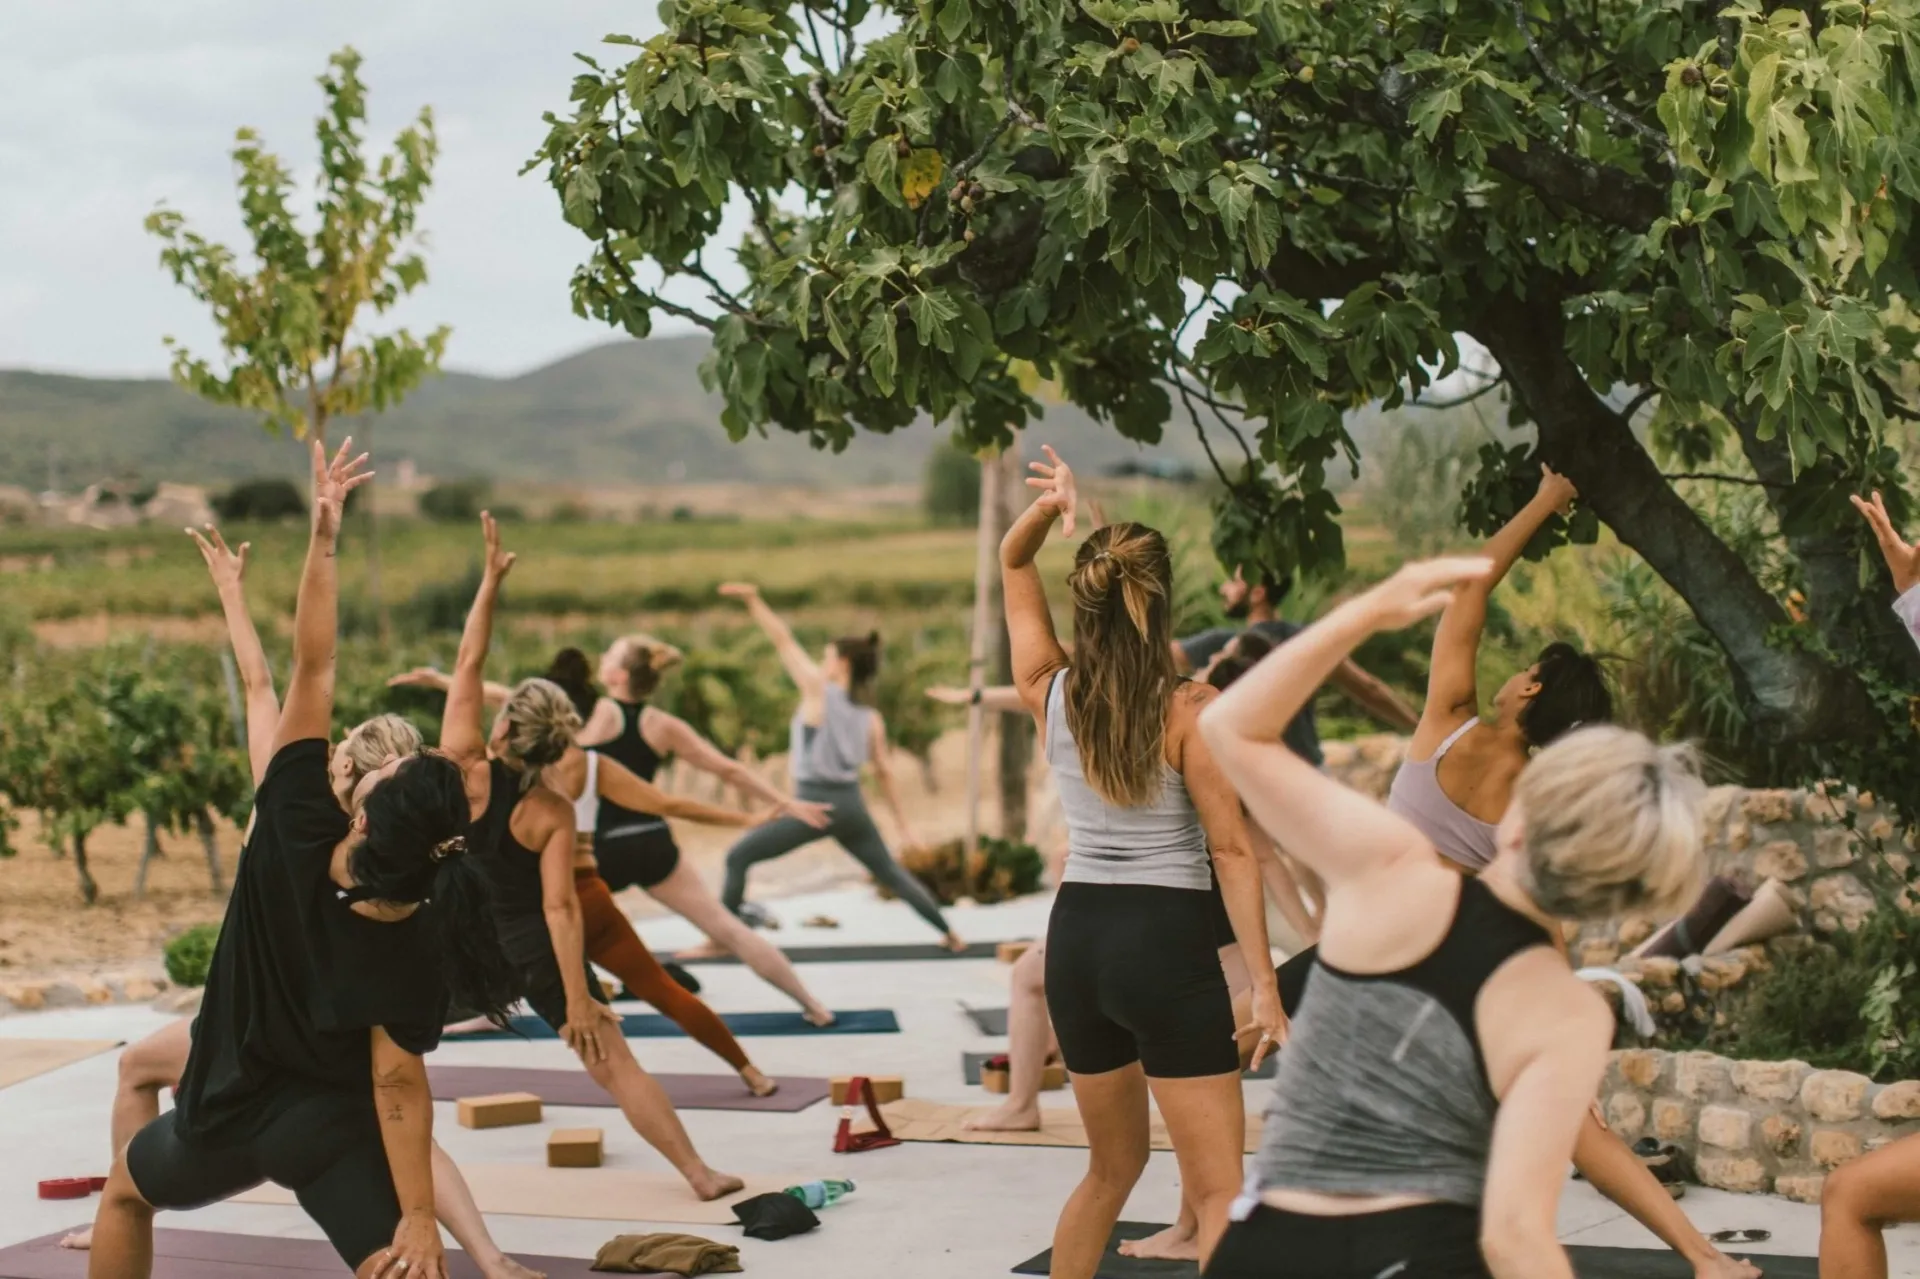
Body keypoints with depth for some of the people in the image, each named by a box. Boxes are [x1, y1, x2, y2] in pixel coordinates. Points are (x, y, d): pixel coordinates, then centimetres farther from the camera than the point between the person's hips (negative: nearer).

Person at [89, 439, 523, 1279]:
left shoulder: (295, 827, -21)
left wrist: (323, 535, -26)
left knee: (126, 1191, 32)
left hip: (228, 1112, 2)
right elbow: (398, 1085, -27)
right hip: (331, 1125, -2)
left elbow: (312, 667, -23)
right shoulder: (419, 946, -22)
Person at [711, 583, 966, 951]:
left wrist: (753, 600, 1)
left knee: (738, 858, 2)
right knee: (892, 872, 21)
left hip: (813, 804, -6)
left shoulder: (819, 690, -6)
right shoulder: (871, 717, 9)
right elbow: (884, 772, 11)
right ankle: (950, 934, 23)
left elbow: (783, 641, -5)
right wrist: (902, 820, 18)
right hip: (850, 805, 6)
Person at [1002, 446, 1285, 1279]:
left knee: (1113, 1165, 24)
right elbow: (1231, 850, -13)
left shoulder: (1049, 694, 1)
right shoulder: (1191, 710, -11)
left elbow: (1013, 566, 15)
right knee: (1220, 1191, -3)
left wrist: (1048, 508, -6)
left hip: (1077, 938, 6)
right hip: (1167, 944, -5)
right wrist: (1263, 980, -10)